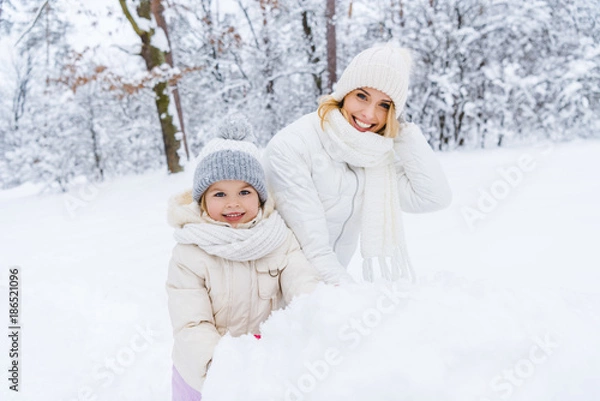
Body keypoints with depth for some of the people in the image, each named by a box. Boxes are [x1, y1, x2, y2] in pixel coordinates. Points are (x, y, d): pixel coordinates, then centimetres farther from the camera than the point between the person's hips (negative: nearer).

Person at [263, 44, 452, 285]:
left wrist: (404, 133, -8)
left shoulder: (377, 156, 1)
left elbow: (435, 197, -8)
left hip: (334, 281, 7)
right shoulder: (290, 148, -16)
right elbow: (313, 250, -18)